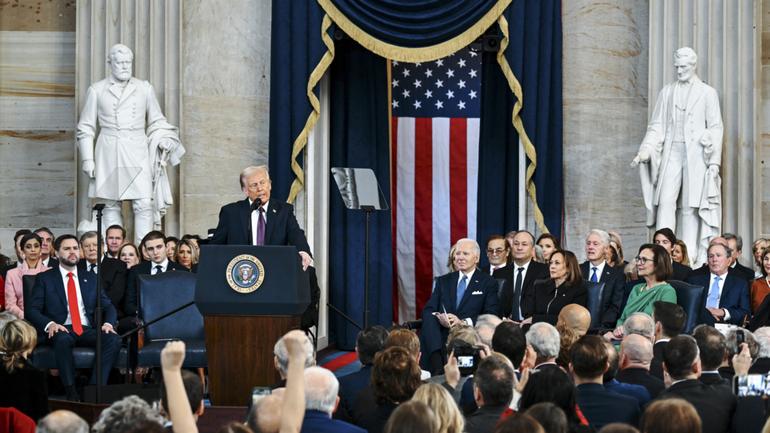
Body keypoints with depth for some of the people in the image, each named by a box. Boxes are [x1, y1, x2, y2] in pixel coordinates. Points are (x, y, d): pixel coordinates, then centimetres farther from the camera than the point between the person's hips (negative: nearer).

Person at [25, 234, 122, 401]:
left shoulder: (90, 279, 21)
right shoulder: (45, 279, 11)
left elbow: (108, 306, 17)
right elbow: (32, 310, 2)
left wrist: (108, 323, -7)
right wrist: (49, 324, -19)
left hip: (88, 330, 3)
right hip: (62, 330, -3)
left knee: (114, 339, -29)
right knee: (63, 339, -40)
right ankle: (71, 392, -33)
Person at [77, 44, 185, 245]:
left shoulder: (145, 88, 12)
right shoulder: (96, 90, 8)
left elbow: (157, 121, 19)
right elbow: (85, 128, 10)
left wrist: (163, 141, 0)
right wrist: (87, 159, 3)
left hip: (137, 153, 1)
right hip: (109, 153, 0)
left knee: (144, 204, -10)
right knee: (112, 205, 1)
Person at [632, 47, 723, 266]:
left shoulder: (707, 93, 6)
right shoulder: (667, 92, 13)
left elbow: (715, 129, 3)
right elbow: (657, 125, 11)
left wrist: (715, 161, -4)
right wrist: (646, 149, -5)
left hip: (696, 154, -2)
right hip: (671, 152, 2)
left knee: (691, 205, -2)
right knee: (665, 201, -9)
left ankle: (690, 255, 3)